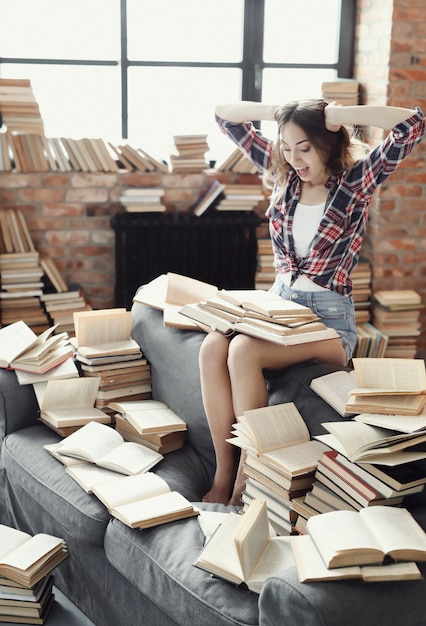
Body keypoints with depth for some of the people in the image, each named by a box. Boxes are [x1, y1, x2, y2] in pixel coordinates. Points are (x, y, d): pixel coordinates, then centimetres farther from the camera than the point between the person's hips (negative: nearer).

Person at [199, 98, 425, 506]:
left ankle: (245, 485, -19)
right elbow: (225, 115, 14)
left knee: (244, 351, -32)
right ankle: (222, 476, -17)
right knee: (212, 347, -26)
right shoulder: (282, 175, 9)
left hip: (329, 318, -5)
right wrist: (282, 112, 0)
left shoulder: (356, 181, -4)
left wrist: (333, 114, -12)